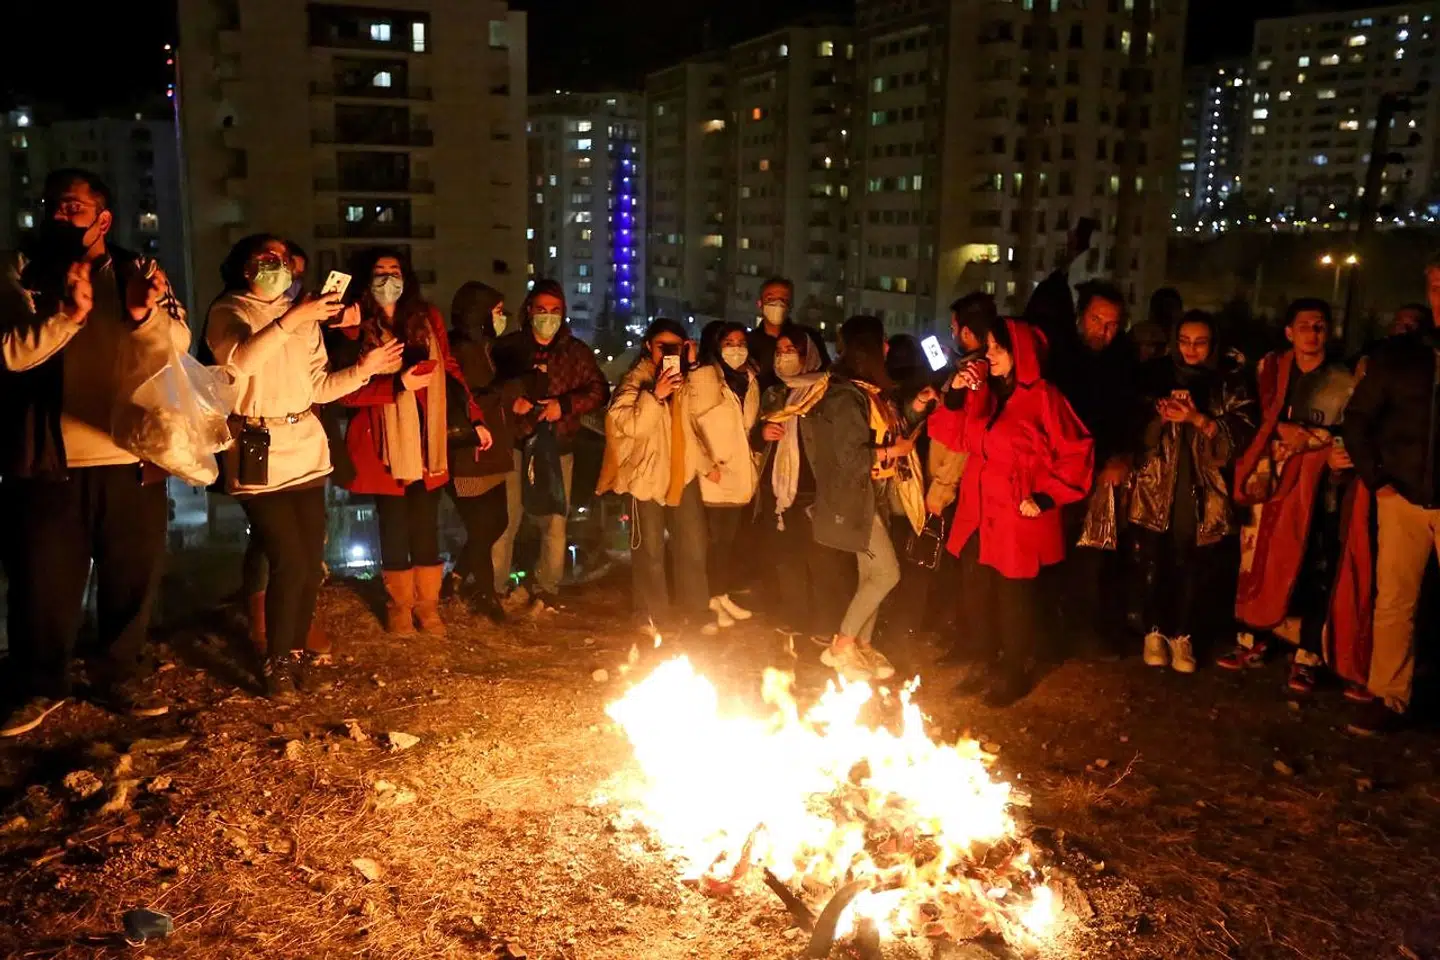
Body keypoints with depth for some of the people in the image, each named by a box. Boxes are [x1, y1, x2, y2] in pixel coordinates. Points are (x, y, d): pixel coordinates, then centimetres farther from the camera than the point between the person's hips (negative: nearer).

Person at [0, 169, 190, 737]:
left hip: (133, 457, 1)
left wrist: (146, 314, -26)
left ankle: (123, 677, 27)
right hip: (49, 460, -1)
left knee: (132, 578, 10)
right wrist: (68, 313, -25)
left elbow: (178, 349, -6)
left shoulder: (140, 273, 6)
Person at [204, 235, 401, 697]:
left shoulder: (304, 317, 17)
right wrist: (290, 318, -26)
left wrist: (364, 368, 3)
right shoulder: (227, 312, 1)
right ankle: (275, 663, 7)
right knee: (289, 563, -11)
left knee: (312, 563, 5)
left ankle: (295, 654, 21)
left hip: (306, 449, 6)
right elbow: (239, 361, -21)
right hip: (257, 452, -6)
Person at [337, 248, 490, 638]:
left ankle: (427, 606, 19)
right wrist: (398, 385, -21)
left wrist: (475, 418, 8)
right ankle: (399, 606, 22)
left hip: (427, 442, 2)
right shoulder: (357, 328, -4)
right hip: (385, 445, -2)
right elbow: (346, 391, -11)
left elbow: (450, 370, 11)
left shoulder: (428, 318, 6)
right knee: (394, 526, 7)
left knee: (426, 526, 6)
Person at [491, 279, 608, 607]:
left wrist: (565, 404, -10)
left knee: (554, 523, 5)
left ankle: (546, 591, 18)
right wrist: (508, 400, -11)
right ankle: (496, 589, 11)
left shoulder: (576, 351, 7)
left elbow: (599, 390, 5)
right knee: (504, 520, -2)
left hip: (558, 447, 1)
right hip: (516, 445, -1)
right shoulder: (508, 347, 6)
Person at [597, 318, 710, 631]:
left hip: (683, 472, 4)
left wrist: (694, 365, -11)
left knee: (693, 545, 11)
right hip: (647, 474, -4)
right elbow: (628, 426, -20)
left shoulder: (686, 379, 7)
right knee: (650, 549, 6)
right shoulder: (634, 381, -8)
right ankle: (654, 614, 20)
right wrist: (655, 395, -29)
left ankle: (694, 610, 25)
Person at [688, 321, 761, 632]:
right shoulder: (701, 378, -10)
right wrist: (707, 466, -17)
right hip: (713, 478, -6)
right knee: (714, 539, -1)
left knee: (729, 538, 12)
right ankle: (711, 599, 11)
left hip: (739, 475, 6)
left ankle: (721, 596, 24)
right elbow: (687, 426, -15)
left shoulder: (748, 379, 12)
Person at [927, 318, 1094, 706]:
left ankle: (1016, 673, 27)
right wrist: (955, 395, -3)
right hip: (978, 513, 6)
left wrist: (1044, 498, -14)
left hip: (1020, 518, -6)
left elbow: (1076, 453, -10)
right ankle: (989, 662, 34)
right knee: (976, 595, 14)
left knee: (1014, 600, 7)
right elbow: (957, 439, 10)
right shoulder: (983, 390, 6)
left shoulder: (1042, 396, -11)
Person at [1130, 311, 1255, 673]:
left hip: (1203, 493, 0)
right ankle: (1155, 631, 21)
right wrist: (1160, 416, -18)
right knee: (1153, 563, 1)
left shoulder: (1229, 387, 7)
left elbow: (1242, 438, -5)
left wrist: (1198, 419, -16)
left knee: (1195, 568, 1)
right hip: (1156, 490, 0)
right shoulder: (1155, 375, 7)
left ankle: (1182, 635, 20)